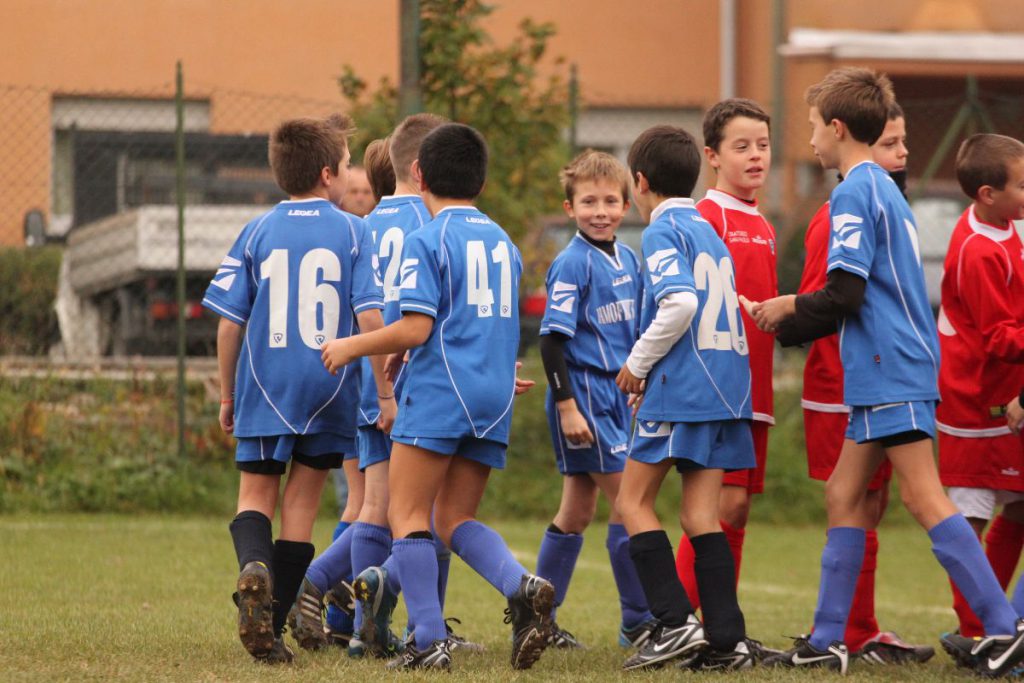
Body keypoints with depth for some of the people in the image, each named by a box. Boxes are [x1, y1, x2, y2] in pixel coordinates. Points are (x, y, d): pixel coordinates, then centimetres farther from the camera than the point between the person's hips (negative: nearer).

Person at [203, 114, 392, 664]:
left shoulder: (257, 233, 2)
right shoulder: (352, 232, -3)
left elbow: (229, 322, 1)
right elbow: (370, 318, -10)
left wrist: (227, 395, 11)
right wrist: (383, 390, -2)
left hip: (264, 390, 1)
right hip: (330, 390, -1)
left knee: (255, 497, 9)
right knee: (301, 504, 8)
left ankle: (254, 566, -25)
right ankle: (271, 629, 4)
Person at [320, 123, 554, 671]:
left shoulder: (428, 240, -6)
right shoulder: (502, 242, 16)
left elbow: (416, 328, -14)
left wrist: (351, 348, 2)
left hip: (439, 392, -7)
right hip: (495, 399, 7)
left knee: (407, 515, -1)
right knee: (454, 519, 12)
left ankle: (429, 641, -9)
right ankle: (523, 589, -13)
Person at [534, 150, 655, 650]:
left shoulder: (626, 258, 10)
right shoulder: (573, 263, -14)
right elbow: (552, 338, -17)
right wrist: (567, 405, -21)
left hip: (614, 393, 8)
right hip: (582, 392, -8)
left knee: (578, 510, 12)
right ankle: (638, 621, -3)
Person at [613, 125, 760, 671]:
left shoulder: (662, 231, -6)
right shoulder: (709, 233, 20)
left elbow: (679, 303, -21)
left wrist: (638, 364, -10)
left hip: (680, 390, -8)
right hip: (728, 389, 8)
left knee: (633, 502, 1)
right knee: (701, 513, 6)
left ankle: (676, 622, -9)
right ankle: (726, 640, -2)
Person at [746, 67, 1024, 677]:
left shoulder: (855, 192, -11)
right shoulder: (886, 190, 19)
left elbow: (845, 294, -17)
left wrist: (791, 307, 1)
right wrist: (786, 324, 26)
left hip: (890, 371, -10)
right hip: (891, 371, 10)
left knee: (924, 496, -12)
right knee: (843, 495, 11)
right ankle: (828, 640, 12)